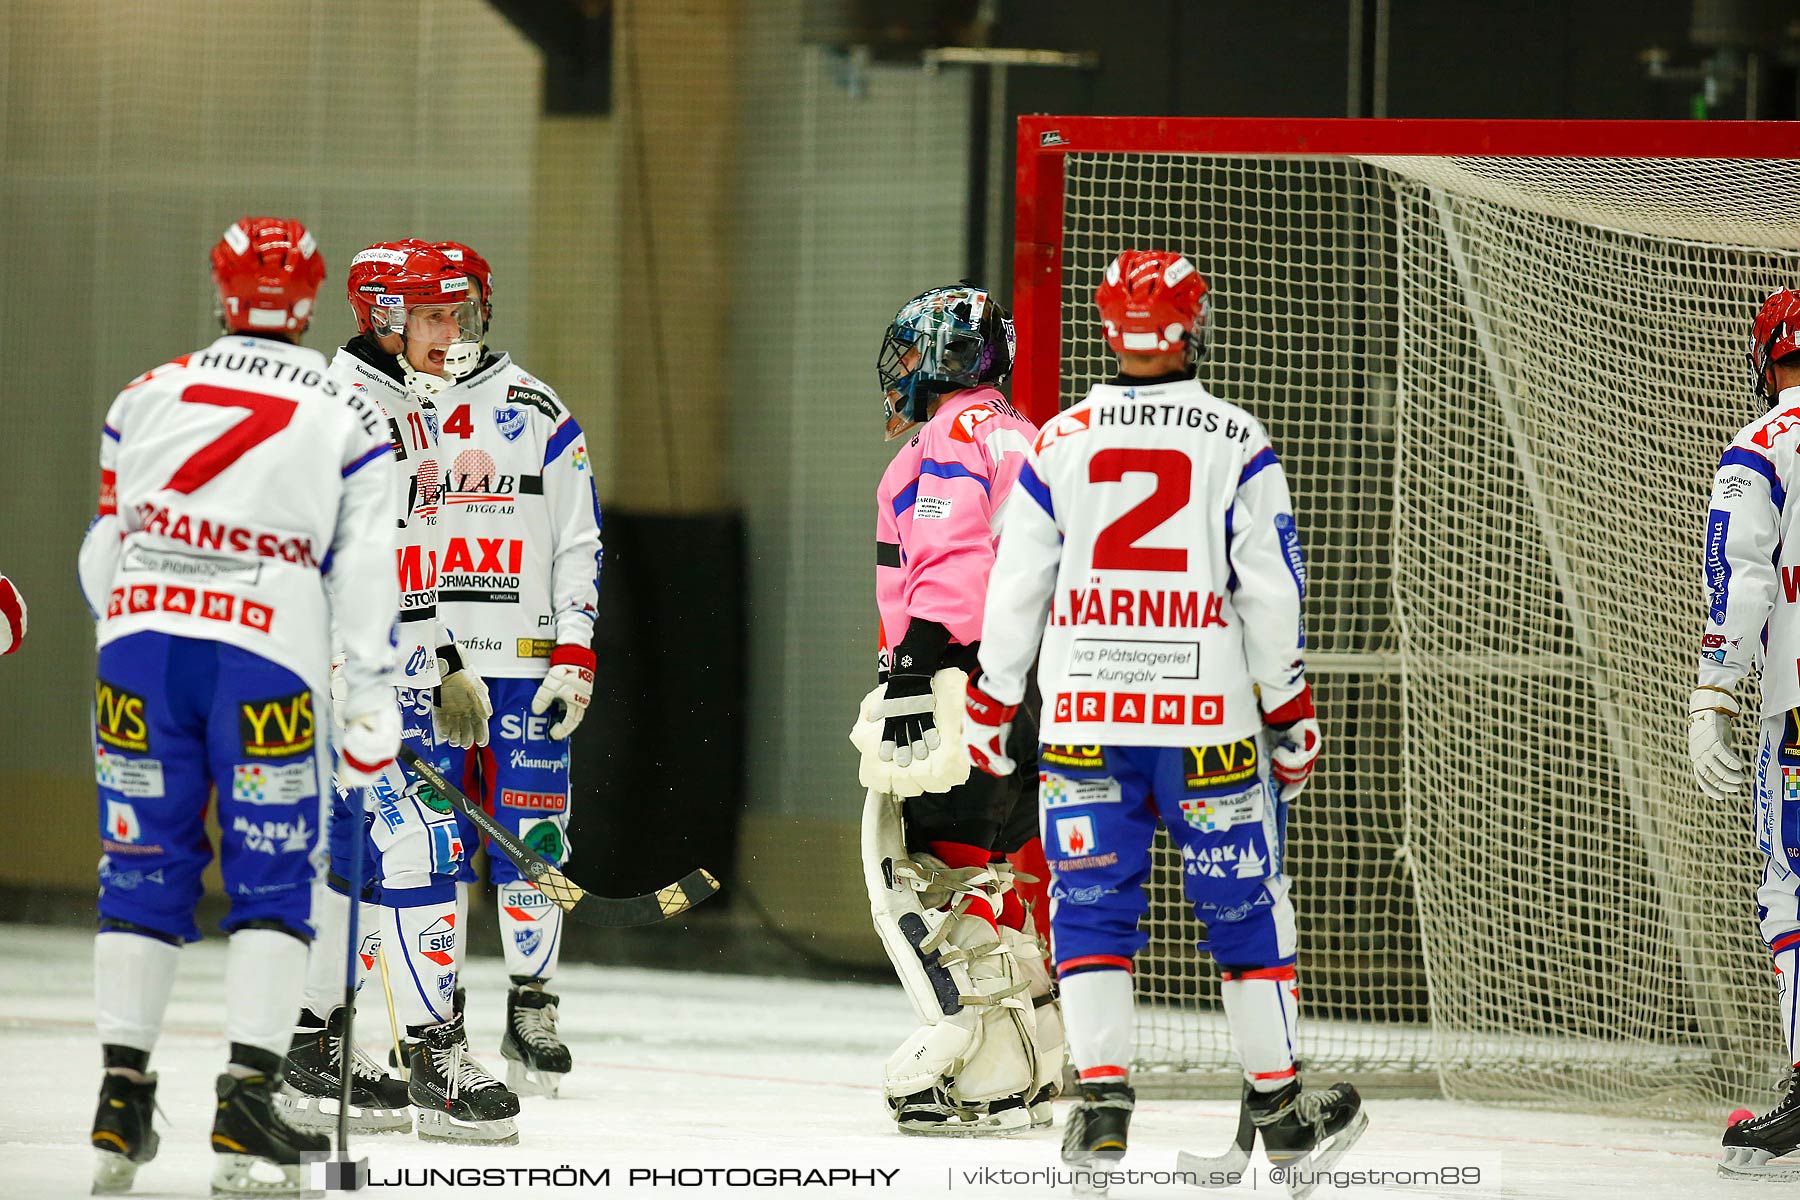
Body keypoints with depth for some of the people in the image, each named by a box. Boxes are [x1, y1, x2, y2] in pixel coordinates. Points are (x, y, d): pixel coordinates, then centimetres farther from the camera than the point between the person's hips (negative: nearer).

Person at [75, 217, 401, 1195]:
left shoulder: (146, 397, 12)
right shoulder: (349, 422, 5)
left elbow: (105, 547, 15)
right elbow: (363, 572, 0)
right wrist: (370, 703, 3)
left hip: (141, 640, 3)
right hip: (267, 661, -3)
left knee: (143, 867, 10)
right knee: (271, 876, 3)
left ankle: (122, 1096, 8)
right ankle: (245, 1102, -8)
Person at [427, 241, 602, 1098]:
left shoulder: (538, 414, 5)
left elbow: (578, 540, 4)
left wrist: (576, 654, -3)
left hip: (523, 665, -1)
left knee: (532, 834, -3)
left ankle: (533, 1016, 6)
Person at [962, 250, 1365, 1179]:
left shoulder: (1059, 443, 2)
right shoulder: (1235, 442, -2)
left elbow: (1013, 590, 5)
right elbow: (1271, 589, -3)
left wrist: (990, 708, 16)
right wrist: (1291, 716, 5)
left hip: (1085, 717, 1)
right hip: (1209, 715, -1)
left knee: (1091, 904, 8)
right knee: (1244, 903, 9)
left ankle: (1101, 1100, -3)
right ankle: (1279, 1107, 15)